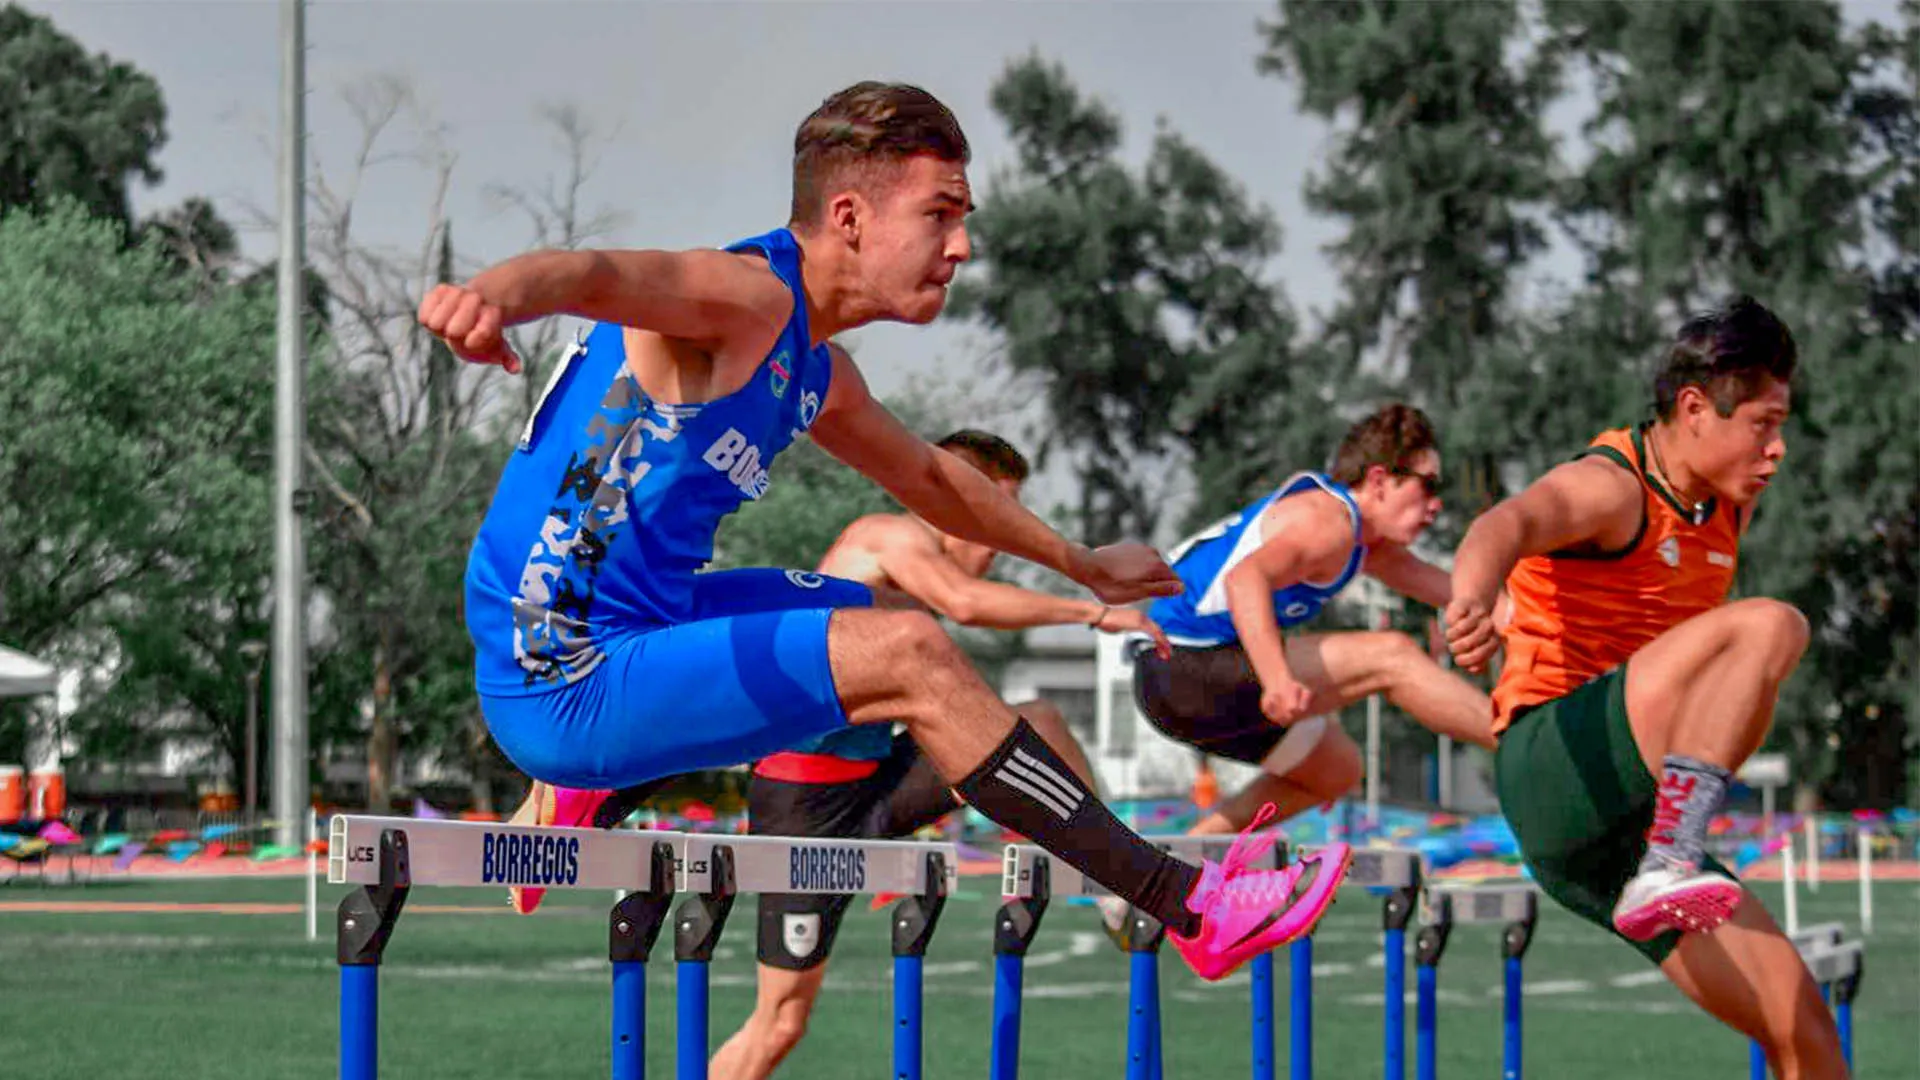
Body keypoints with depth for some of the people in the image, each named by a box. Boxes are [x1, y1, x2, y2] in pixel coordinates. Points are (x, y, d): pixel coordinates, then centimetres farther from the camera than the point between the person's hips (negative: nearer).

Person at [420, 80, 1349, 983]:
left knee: (876, 611, 30)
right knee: (909, 657, -20)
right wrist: (490, 295, -60)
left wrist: (1083, 566, 43)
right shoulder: (749, 298, -17)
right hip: (563, 684, -10)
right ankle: (1190, 910, -14)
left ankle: (601, 796, 36)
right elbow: (592, 274, -37)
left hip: (632, 630, 10)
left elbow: (932, 478, 33)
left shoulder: (816, 376, 14)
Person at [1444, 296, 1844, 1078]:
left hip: (1630, 830, 9)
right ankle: (1668, 869, -40)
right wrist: (1471, 600, -54)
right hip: (1551, 765, -8)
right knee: (1768, 627, -28)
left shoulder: (1727, 509, 17)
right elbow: (1509, 523, -34)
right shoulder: (1610, 487, -10)